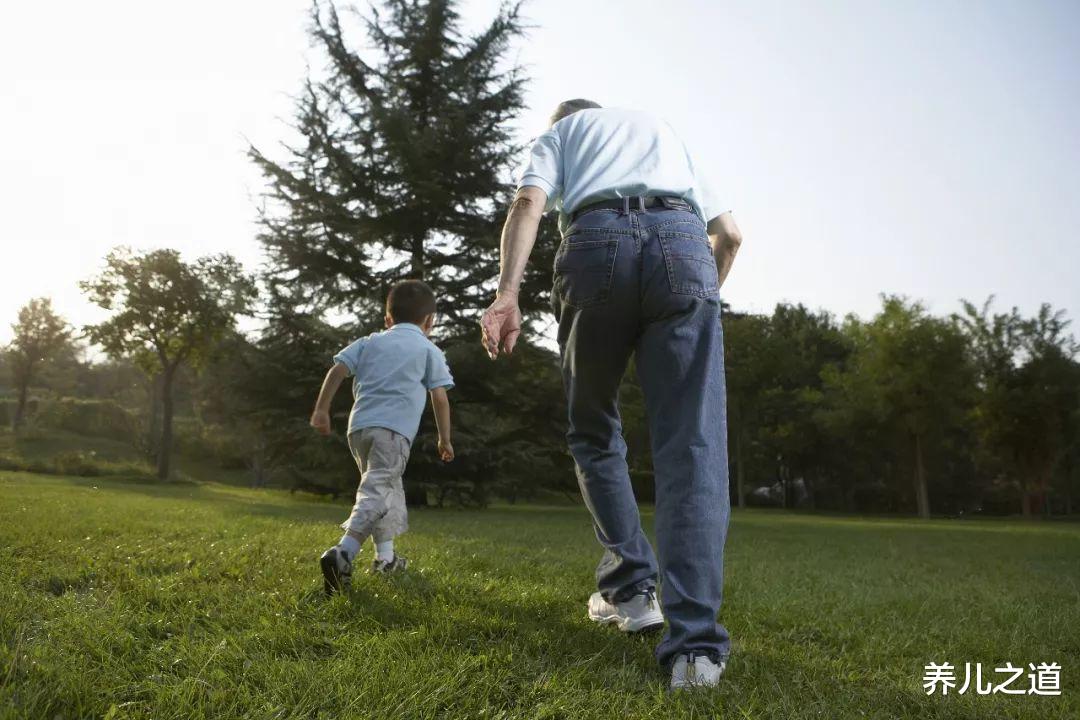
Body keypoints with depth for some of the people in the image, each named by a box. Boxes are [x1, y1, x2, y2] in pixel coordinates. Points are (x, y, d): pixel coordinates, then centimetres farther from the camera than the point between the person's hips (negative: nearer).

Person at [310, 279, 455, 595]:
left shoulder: (369, 342, 21)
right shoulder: (429, 350, 11)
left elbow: (337, 370, 9)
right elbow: (440, 398, 7)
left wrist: (322, 409, 11)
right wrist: (445, 439, 15)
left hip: (359, 426, 5)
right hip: (393, 429, -5)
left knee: (388, 487, 22)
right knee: (376, 492, -14)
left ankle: (385, 557, 25)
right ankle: (343, 553, -35)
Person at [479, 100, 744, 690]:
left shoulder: (560, 131, 31)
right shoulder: (665, 130, 40)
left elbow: (528, 201, 6)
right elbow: (728, 233, 31)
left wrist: (507, 293, -7)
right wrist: (702, 295, 46)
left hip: (596, 243, -1)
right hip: (684, 246, 2)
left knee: (594, 431, 17)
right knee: (691, 446, -5)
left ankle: (631, 586, 12)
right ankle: (695, 642, -12)